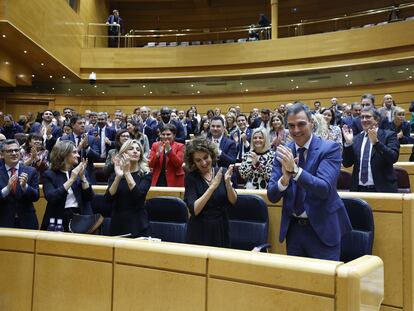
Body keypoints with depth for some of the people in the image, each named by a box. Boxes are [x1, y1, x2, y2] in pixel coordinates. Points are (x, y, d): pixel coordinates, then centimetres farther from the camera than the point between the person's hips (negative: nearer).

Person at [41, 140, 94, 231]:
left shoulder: (79, 172, 10)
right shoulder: (49, 174, 2)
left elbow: (90, 197, 3)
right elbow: (51, 198, -14)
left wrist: (82, 176, -7)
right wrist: (71, 179, -15)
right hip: (58, 219, -2)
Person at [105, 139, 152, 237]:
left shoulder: (145, 174, -2)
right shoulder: (115, 174, 5)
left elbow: (138, 195, -19)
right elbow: (108, 197, -9)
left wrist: (127, 173, -22)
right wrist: (118, 177, -21)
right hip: (117, 223, 2)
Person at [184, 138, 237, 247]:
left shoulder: (222, 172, -2)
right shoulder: (191, 177, -10)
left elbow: (233, 201, -8)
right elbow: (194, 210, -20)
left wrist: (228, 183, -25)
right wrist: (213, 186, -27)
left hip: (221, 229, 3)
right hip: (199, 232, -2)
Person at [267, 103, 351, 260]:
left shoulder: (330, 148, -10)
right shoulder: (283, 153, 0)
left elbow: (324, 189, -22)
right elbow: (272, 196, -4)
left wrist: (295, 169, -33)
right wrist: (285, 178, -24)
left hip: (322, 228, -4)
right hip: (293, 228, 4)